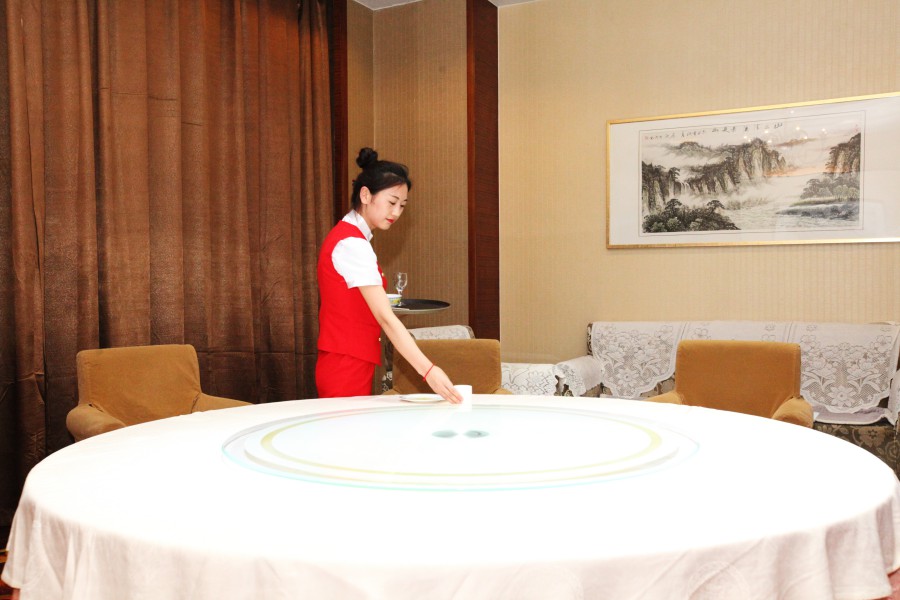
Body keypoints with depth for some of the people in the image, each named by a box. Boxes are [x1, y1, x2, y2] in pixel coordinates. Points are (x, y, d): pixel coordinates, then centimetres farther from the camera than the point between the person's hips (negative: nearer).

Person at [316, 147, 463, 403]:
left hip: (346, 365, 9)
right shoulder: (353, 245, -18)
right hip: (347, 370, -9)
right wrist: (429, 371, -31)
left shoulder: (346, 237, 12)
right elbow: (386, 318, -26)